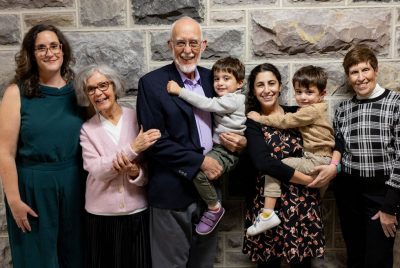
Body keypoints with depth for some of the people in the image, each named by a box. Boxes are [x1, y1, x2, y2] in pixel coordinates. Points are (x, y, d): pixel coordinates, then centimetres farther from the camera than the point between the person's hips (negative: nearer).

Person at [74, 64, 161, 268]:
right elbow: (97, 170, -13)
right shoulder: (87, 129, 1)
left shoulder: (137, 118, -3)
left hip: (138, 212, -1)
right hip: (101, 215, 1)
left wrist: (137, 174, -21)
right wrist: (133, 148, -22)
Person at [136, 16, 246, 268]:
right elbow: (154, 141, -15)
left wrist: (240, 140, -6)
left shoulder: (211, 77, 6)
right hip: (173, 191, -5)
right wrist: (200, 161, -16)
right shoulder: (152, 83, -9)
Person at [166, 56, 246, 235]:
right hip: (217, 147, 10)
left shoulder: (234, 100, -12)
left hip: (227, 151, -10)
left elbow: (206, 104, -22)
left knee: (198, 172, -26)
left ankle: (214, 208, -3)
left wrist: (180, 91, -22)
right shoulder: (222, 99, 17)